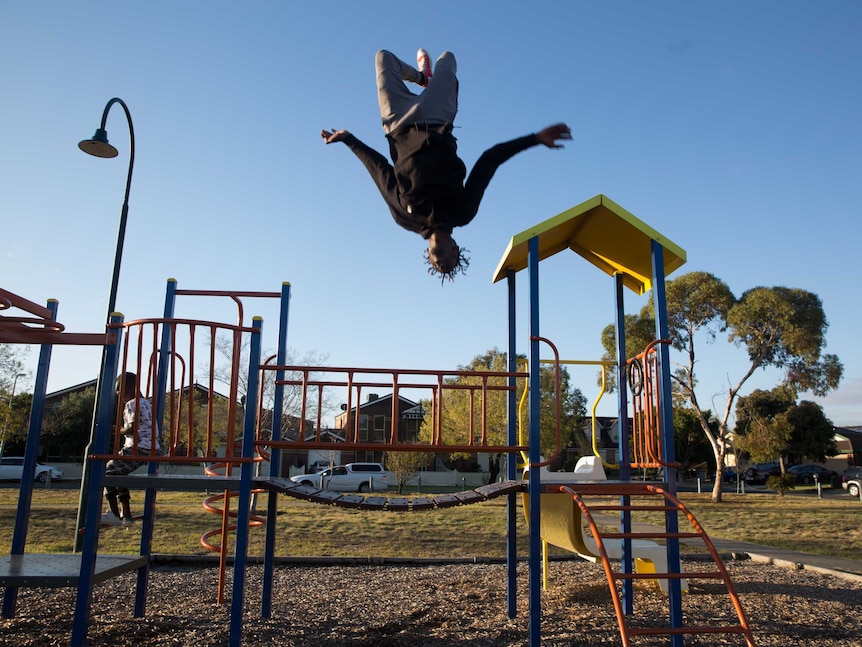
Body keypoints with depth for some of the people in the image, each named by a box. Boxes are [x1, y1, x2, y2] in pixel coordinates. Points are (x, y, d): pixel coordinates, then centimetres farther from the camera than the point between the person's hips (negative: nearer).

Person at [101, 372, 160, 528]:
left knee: (108, 472, -4)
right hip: (151, 448, 10)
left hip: (138, 448, -10)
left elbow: (133, 428, -18)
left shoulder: (131, 404, -8)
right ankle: (126, 515, 20)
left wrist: (119, 431, -1)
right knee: (118, 473, 21)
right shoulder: (146, 403, 21)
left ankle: (114, 514, -9)